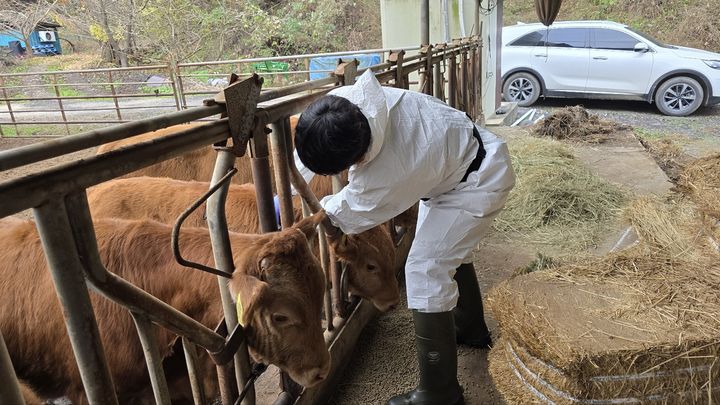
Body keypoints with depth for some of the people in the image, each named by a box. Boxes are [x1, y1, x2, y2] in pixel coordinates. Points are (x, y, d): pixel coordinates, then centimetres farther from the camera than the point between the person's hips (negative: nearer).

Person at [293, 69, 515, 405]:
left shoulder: (388, 173, -41)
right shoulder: (348, 100, -25)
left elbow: (349, 214, -21)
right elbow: (311, 149, -5)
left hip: (478, 181, -9)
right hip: (453, 160, 9)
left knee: (425, 269, -13)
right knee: (449, 250, 24)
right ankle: (470, 328, 49)